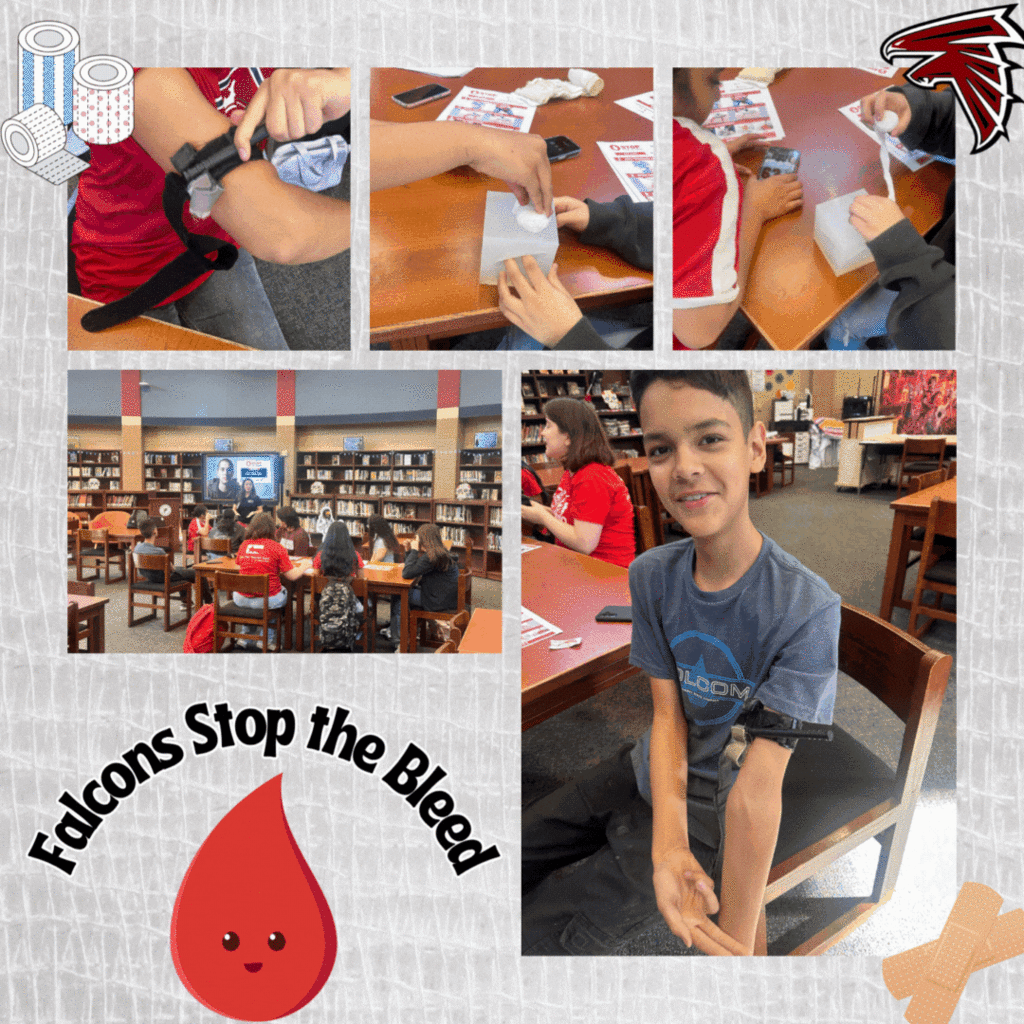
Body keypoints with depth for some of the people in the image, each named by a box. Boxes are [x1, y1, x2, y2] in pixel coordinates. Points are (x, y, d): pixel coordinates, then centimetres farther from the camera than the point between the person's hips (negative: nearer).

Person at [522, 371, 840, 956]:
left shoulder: (807, 609, -27)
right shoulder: (651, 577, -9)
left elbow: (757, 790, -29)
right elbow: (668, 714, -10)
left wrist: (737, 944, -26)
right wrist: (667, 847, -25)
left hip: (713, 809, -5)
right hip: (652, 773, 5)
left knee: (542, 938, -11)